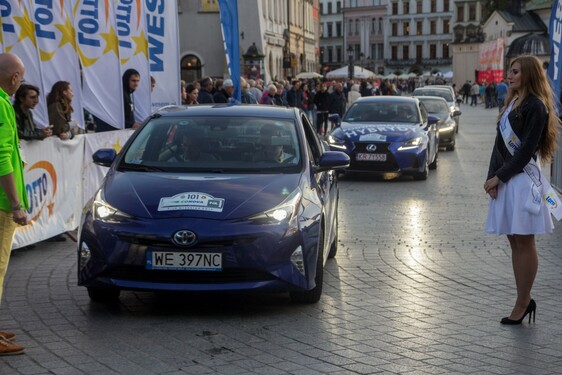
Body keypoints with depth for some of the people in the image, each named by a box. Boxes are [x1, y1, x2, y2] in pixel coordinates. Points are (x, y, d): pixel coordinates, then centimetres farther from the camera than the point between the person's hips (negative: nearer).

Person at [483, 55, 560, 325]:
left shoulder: (536, 107, -9)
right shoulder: (512, 103, 16)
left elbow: (526, 151, -16)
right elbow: (500, 144, 11)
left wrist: (499, 177, -13)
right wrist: (492, 178, 0)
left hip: (523, 181, -8)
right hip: (505, 181, 8)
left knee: (523, 242, -3)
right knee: (515, 242, 9)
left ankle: (522, 303, 3)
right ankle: (524, 301, 16)